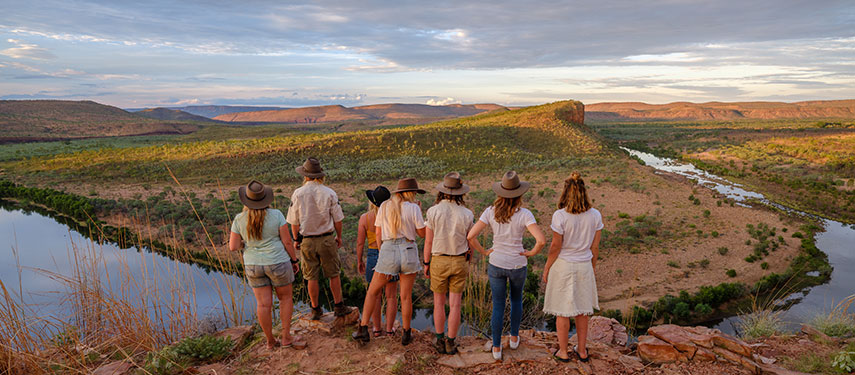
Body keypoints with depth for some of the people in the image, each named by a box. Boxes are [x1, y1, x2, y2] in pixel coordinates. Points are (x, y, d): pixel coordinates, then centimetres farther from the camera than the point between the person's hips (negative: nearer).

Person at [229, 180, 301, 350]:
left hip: (254, 266, 3)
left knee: (264, 304, 12)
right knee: (286, 298, 17)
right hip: (277, 264, -2)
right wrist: (294, 261, 2)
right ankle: (286, 337, 17)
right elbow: (287, 241, -12)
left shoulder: (239, 219, -8)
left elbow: (233, 247, -6)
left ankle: (270, 341, 23)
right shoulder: (276, 215, -15)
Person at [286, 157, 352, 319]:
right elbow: (337, 219, -2)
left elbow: (294, 222, -3)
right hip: (326, 239, -1)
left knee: (312, 277, 11)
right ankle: (339, 307, 18)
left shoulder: (297, 194, -8)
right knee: (333, 275, 12)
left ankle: (316, 310, 20)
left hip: (307, 241, 1)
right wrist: (339, 236, 13)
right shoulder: (329, 193, -8)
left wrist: (297, 240, 12)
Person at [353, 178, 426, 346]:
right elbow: (422, 233, 1)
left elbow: (378, 233, 7)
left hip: (388, 251, 1)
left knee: (372, 292, 15)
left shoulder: (384, 206, 5)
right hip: (408, 251, -1)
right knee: (406, 296, 10)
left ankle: (363, 330, 10)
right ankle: (406, 334, 19)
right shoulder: (413, 208, -4)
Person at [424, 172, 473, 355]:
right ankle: (451, 343, 14)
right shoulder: (467, 214, -8)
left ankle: (440, 341, 21)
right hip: (459, 261, 1)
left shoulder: (433, 211, -12)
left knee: (439, 302, 14)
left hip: (439, 261, 0)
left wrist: (426, 264, 4)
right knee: (455, 305, 7)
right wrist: (467, 265, 13)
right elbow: (470, 242, 0)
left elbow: (428, 241, -8)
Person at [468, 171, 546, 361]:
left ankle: (496, 348, 20)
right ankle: (514, 338, 40)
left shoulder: (490, 212, -12)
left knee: (498, 306, 15)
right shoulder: (524, 214, -18)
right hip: (518, 266, -1)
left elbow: (471, 236, -16)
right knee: (516, 299, 28)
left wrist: (485, 252, -1)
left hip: (496, 264, 1)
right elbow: (541, 240, -28)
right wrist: (531, 253, -9)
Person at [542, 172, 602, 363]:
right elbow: (595, 247, 0)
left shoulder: (560, 216, -20)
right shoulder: (595, 215, -8)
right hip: (584, 266, 4)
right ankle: (582, 351, 31)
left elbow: (555, 247, -15)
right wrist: (592, 269, 14)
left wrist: (546, 269, -1)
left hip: (563, 266, -3)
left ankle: (563, 352, 23)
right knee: (582, 310, 18)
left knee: (562, 311, 11)